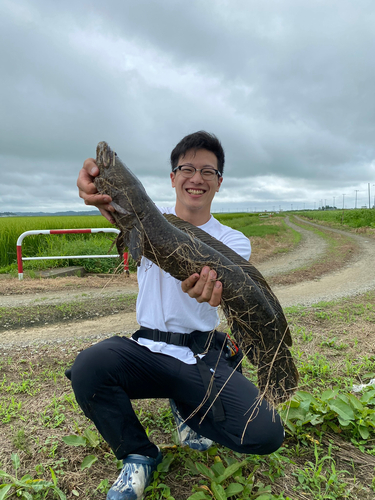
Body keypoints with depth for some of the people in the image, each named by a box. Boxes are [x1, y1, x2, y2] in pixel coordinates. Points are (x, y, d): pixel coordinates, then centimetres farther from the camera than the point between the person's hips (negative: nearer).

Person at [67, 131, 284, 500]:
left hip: (203, 357, 0)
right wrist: (103, 194, -47)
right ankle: (139, 455, 3)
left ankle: (188, 409, 15)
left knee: (265, 433, -18)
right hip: (146, 349, 1)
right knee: (88, 367, -28)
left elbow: (224, 282, -20)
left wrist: (206, 285, -46)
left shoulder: (234, 241, 1)